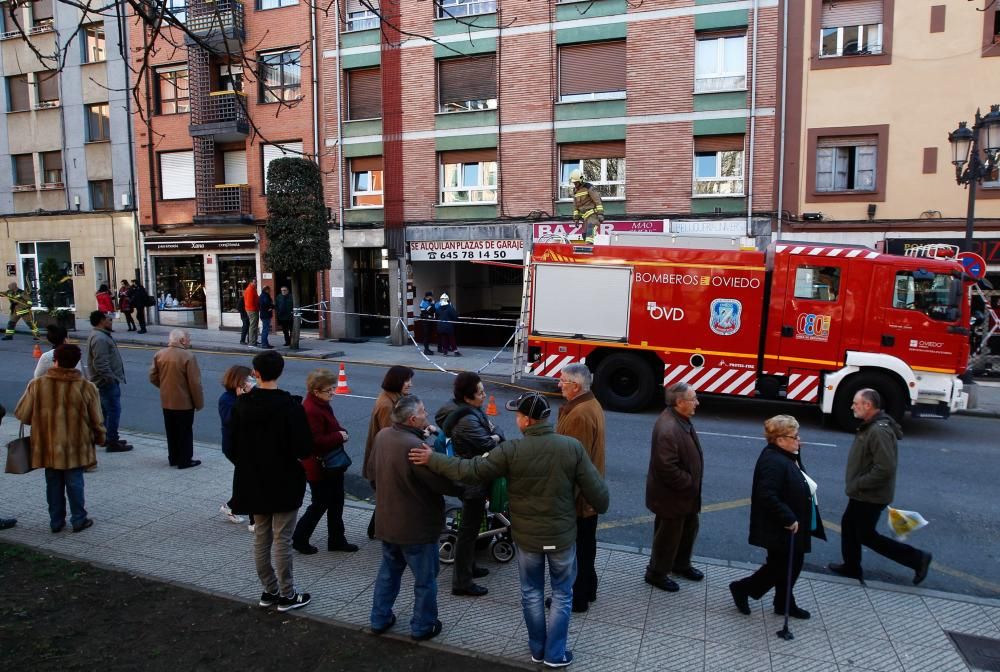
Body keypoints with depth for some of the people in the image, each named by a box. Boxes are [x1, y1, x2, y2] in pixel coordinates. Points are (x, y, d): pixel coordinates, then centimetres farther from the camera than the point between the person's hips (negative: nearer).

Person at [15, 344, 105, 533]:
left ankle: (56, 521, 22)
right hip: (76, 447, -1)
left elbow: (22, 415, -1)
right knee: (75, 483, 9)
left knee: (53, 484, 14)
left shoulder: (37, 385, -8)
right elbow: (96, 420, -3)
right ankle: (79, 519, 15)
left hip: (48, 447, 1)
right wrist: (100, 438, 13)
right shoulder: (86, 387, -10)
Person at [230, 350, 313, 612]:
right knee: (282, 541, 5)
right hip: (284, 483, -5)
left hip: (253, 483, 5)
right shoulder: (290, 406, -19)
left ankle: (269, 590, 27)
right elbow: (304, 449, -19)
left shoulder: (241, 404, -4)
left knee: (260, 539, 16)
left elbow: (233, 445, 4)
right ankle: (287, 595, 16)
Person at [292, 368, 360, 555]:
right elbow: (315, 441, -30)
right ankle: (299, 539, 23)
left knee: (336, 503, 17)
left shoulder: (323, 405, 7)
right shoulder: (311, 411, -25)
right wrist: (339, 437, -22)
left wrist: (341, 433, 1)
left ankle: (337, 540, 29)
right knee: (320, 504, 4)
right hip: (318, 467, -10)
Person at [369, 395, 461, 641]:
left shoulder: (382, 435, -5)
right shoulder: (415, 447, -32)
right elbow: (444, 484, -25)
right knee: (425, 579, 13)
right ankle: (423, 627, 27)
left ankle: (379, 619, 36)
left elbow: (372, 470, 11)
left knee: (389, 570, 26)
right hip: (416, 526, -8)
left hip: (386, 521, 8)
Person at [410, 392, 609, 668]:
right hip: (562, 535, 1)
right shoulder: (572, 447, -15)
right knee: (562, 594, 19)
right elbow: (596, 489, -10)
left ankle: (537, 649, 35)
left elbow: (471, 470, -15)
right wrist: (601, 508, 13)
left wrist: (432, 459, -4)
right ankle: (555, 654, 27)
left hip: (527, 536, 0)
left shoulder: (511, 450, -19)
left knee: (531, 593, 20)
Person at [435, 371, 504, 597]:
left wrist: (494, 434, -12)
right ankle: (462, 582, 13)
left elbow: (497, 433, 8)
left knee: (471, 526, 24)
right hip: (473, 482, -10)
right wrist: (494, 438, -4)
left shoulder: (470, 411, 3)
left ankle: (469, 566, 41)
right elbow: (489, 446, -24)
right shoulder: (467, 421, -29)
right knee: (468, 529, 1)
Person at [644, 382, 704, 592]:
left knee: (689, 528, 25)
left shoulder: (681, 419, 1)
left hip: (685, 493, 10)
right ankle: (656, 573, 28)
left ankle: (681, 565, 46)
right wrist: (690, 485, -20)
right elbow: (667, 468, -32)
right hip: (671, 496, -10)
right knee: (669, 535, 8)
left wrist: (692, 484, 13)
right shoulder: (668, 429, -32)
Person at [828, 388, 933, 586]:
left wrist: (857, 484, -23)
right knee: (848, 525, 18)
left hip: (871, 496, -10)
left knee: (866, 535, 4)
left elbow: (885, 468, -32)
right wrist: (855, 485, 14)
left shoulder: (879, 431, -28)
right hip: (862, 494, 10)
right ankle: (852, 567, 33)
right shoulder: (872, 425, 6)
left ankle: (917, 558, 14)